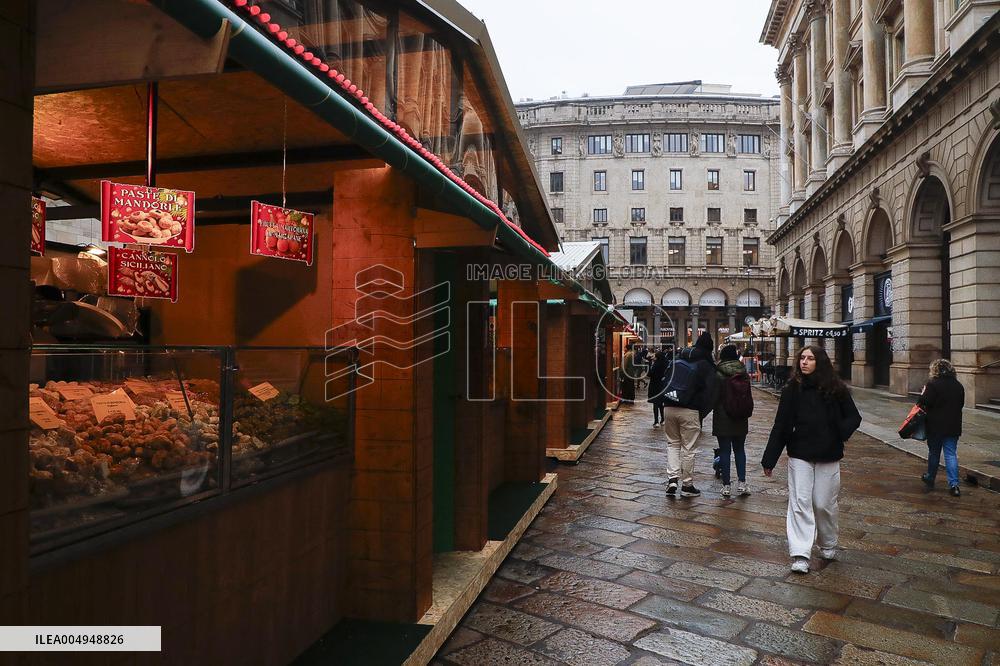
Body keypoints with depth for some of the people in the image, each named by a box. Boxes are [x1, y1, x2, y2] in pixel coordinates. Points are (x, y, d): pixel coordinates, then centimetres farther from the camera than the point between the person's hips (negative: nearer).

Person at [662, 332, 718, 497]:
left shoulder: (676, 362, 14)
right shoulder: (707, 366, 1)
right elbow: (710, 393, -4)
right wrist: (702, 414, 4)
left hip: (669, 408, 4)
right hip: (690, 411, -4)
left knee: (672, 443, 17)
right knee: (689, 448, 6)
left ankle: (672, 478, 4)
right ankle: (687, 485, 14)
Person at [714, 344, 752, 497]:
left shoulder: (718, 375, -14)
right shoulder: (744, 375, 1)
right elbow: (749, 397, 10)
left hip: (723, 419, -4)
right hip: (741, 421, 4)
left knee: (724, 451, 2)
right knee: (740, 450, 15)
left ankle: (726, 486, 6)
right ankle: (742, 483, 14)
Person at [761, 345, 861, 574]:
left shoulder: (836, 389, -2)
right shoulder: (792, 389, -2)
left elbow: (854, 418, 6)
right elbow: (780, 426, -1)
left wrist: (839, 434, -16)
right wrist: (769, 460, -1)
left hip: (828, 456, 0)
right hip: (800, 454, 0)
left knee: (824, 504, 8)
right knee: (800, 502, -4)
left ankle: (828, 545, 32)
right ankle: (800, 555, -2)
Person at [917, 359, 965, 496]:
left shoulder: (932, 384, -14)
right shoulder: (958, 385, 4)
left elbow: (925, 402, -17)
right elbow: (961, 404, 12)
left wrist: (922, 395, 2)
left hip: (936, 426, -3)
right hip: (953, 426, 4)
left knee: (933, 453, 12)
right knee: (951, 454, 4)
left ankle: (930, 478, 28)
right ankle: (954, 484, -5)